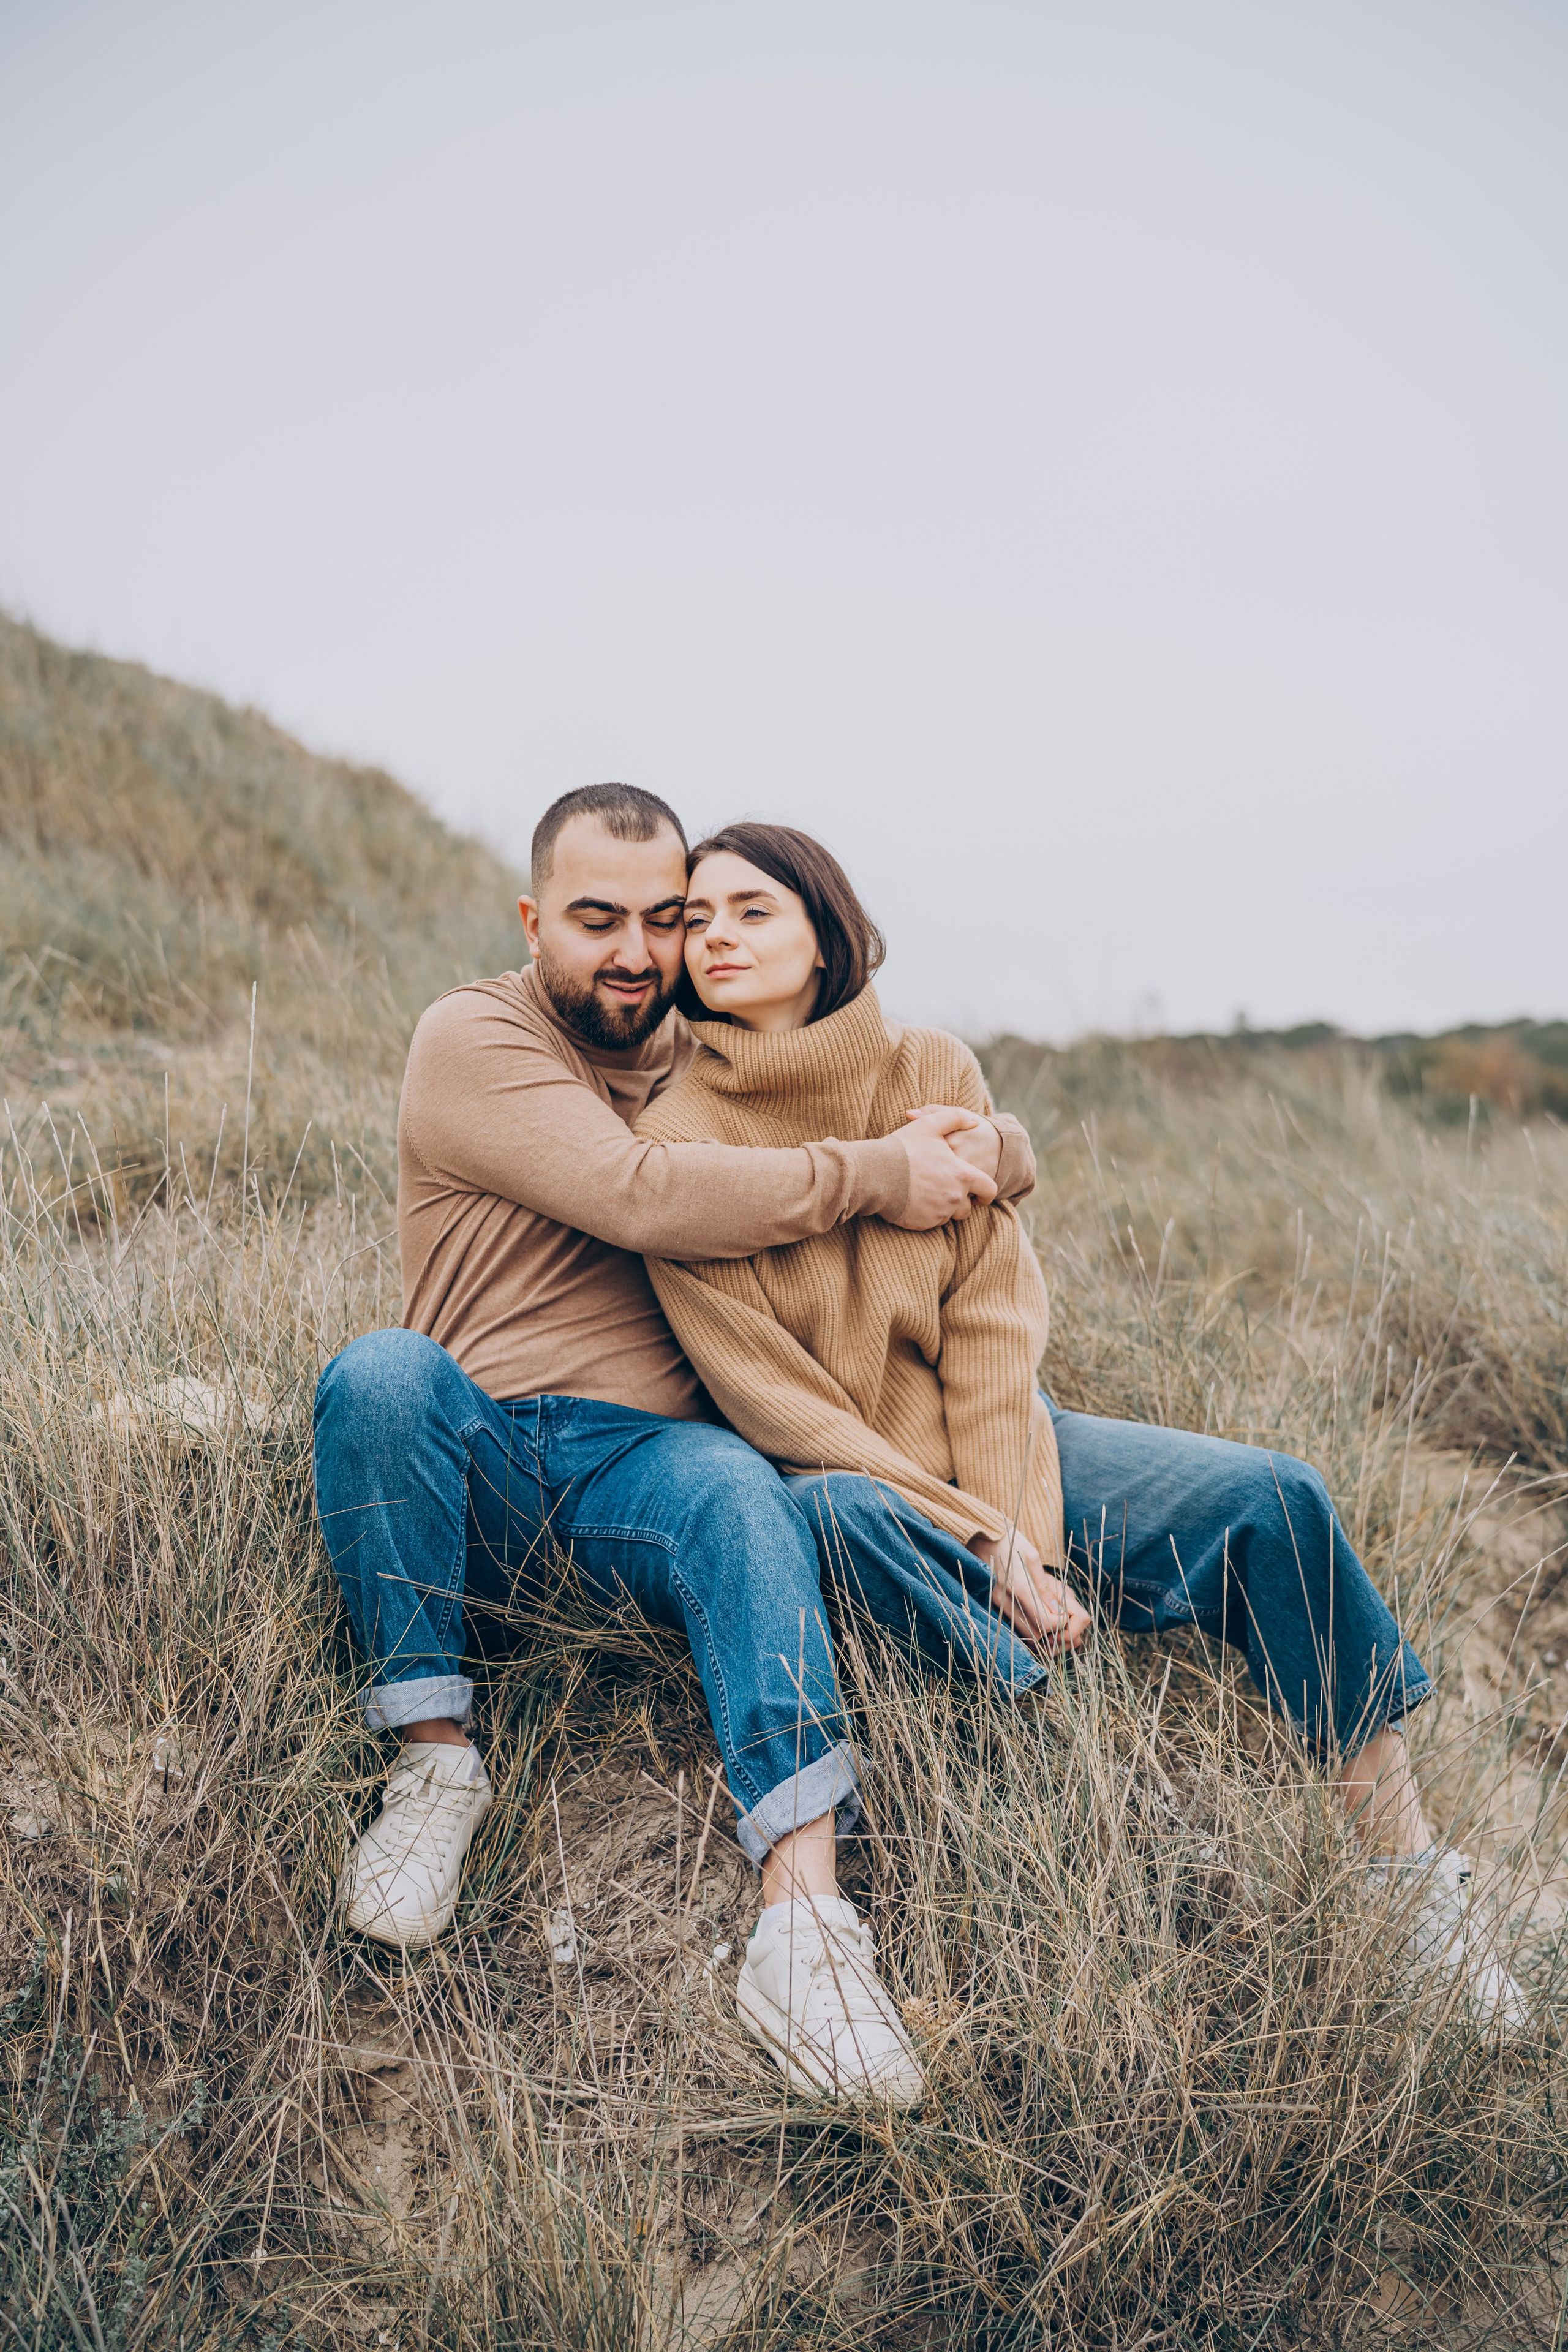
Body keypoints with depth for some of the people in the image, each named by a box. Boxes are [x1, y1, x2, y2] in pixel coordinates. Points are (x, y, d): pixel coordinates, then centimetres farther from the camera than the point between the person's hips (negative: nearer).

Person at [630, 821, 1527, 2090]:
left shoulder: (935, 1074, -3)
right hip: (835, 1472, -3)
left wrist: (1017, 1526, -16)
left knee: (1272, 1495, -13)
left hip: (989, 1447, 4)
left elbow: (993, 1317, -4)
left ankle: (1413, 1877, -4)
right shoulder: (677, 1138, -11)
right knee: (830, 1515, -39)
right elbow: (766, 1393, -14)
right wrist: (980, 1548, -20)